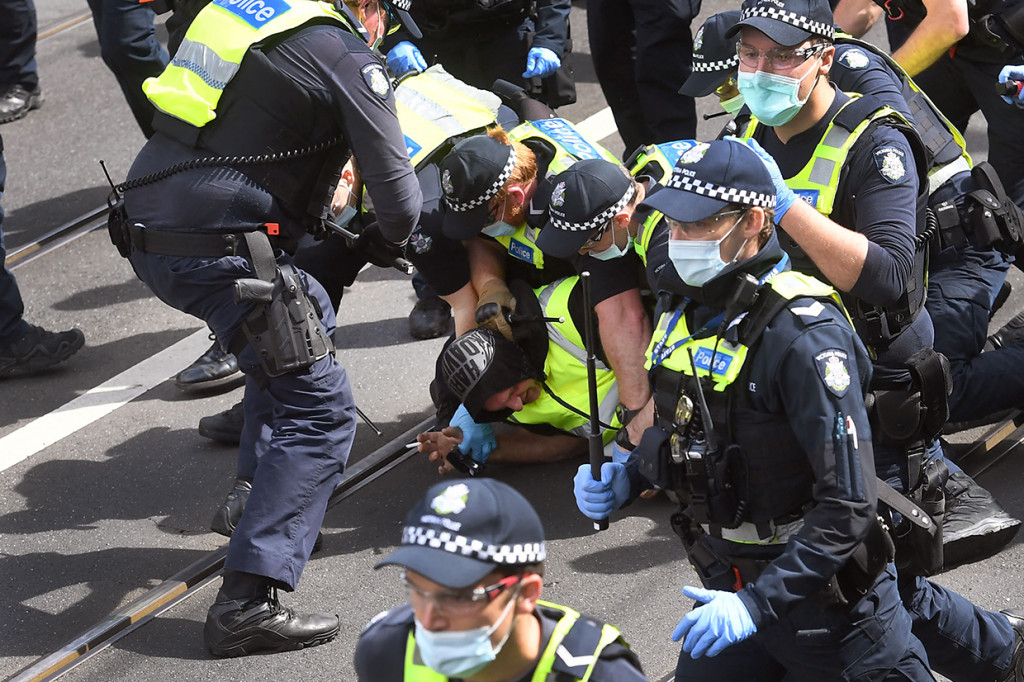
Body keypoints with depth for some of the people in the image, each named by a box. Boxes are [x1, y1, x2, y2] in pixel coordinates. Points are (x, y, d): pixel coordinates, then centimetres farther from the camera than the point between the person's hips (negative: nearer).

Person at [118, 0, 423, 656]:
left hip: (149, 232, 9)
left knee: (306, 313, 31)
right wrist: (387, 240, 17)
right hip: (220, 252, -9)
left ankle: (260, 490, 26)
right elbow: (399, 194, -7)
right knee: (322, 412, -3)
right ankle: (248, 603, -13)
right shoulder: (346, 55, -5)